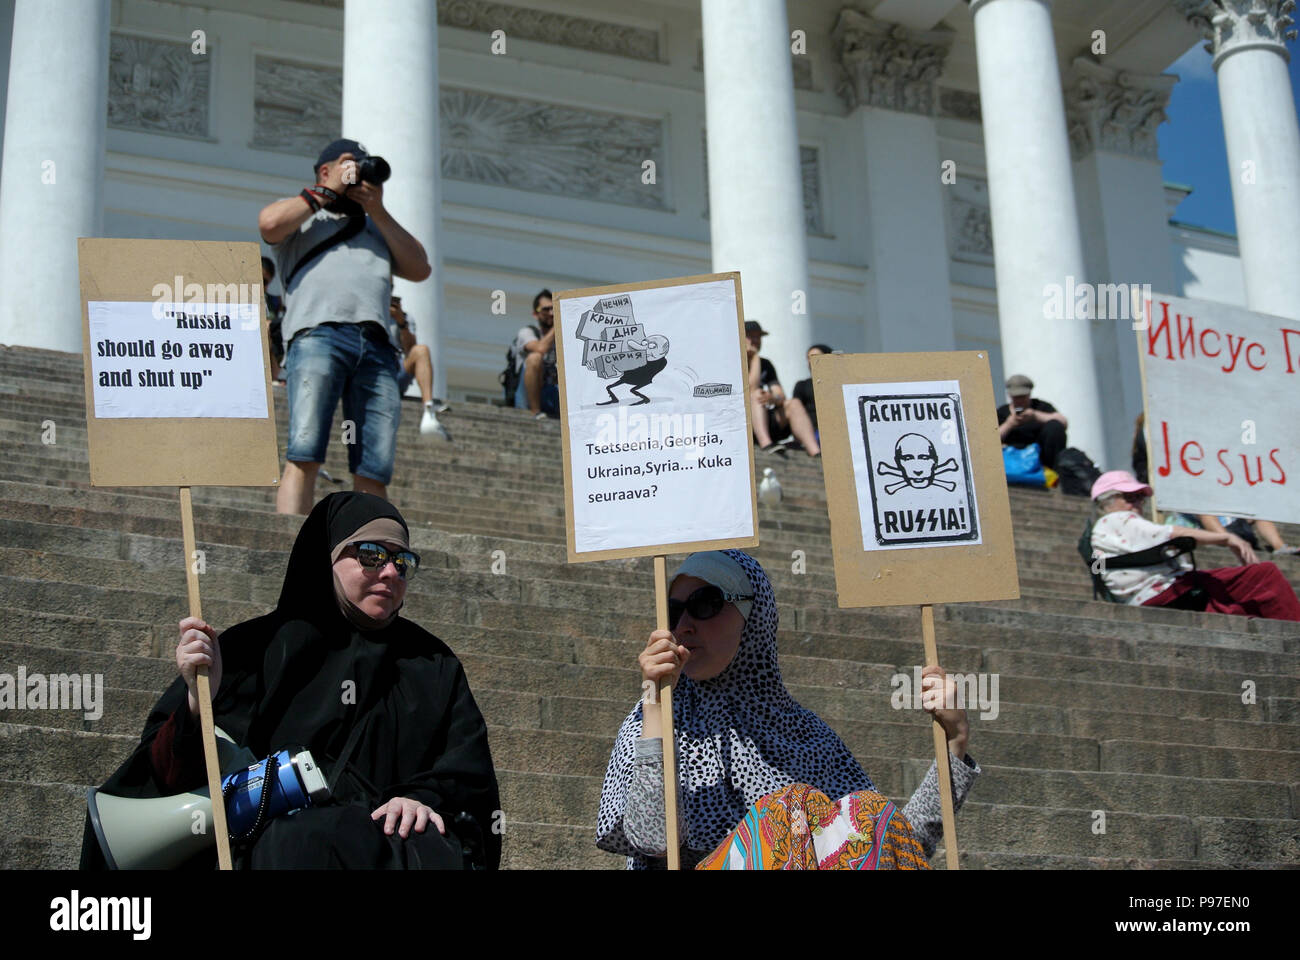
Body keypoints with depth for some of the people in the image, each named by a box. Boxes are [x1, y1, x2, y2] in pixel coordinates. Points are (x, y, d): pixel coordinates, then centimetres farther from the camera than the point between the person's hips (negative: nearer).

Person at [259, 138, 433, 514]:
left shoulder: (376, 226, 37)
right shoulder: (303, 213, 26)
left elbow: (420, 269, 21)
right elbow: (269, 223, 1)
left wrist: (378, 212, 17)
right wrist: (326, 191, 12)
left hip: (376, 345, 4)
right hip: (318, 332, -4)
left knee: (374, 472, -8)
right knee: (304, 456, -19)